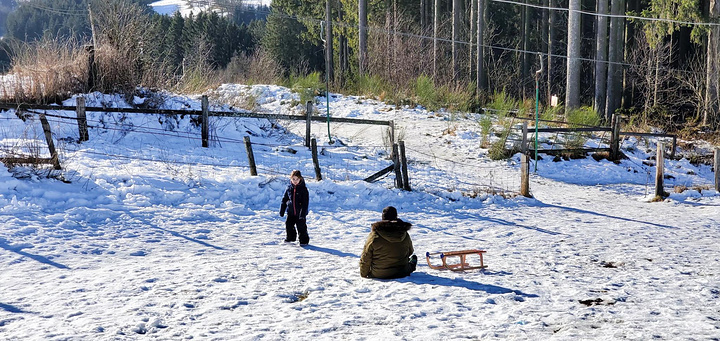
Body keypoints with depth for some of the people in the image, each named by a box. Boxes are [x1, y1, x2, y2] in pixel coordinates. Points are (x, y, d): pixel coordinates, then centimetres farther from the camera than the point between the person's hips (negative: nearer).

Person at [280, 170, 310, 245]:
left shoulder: (303, 189, -9)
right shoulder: (289, 188, 3)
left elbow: (305, 202, -10)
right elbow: (284, 200, 11)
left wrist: (303, 213, -16)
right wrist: (282, 210, 10)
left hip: (300, 212, -4)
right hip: (291, 212, 4)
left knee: (301, 226, -2)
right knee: (289, 224, 8)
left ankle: (304, 240, 10)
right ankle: (290, 237, 30)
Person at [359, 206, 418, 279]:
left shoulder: (374, 236, -17)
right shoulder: (405, 235, -10)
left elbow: (365, 259, -12)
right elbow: (410, 252, 10)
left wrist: (364, 274, 4)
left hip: (378, 275, -1)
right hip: (401, 274, 1)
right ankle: (411, 265, 57)